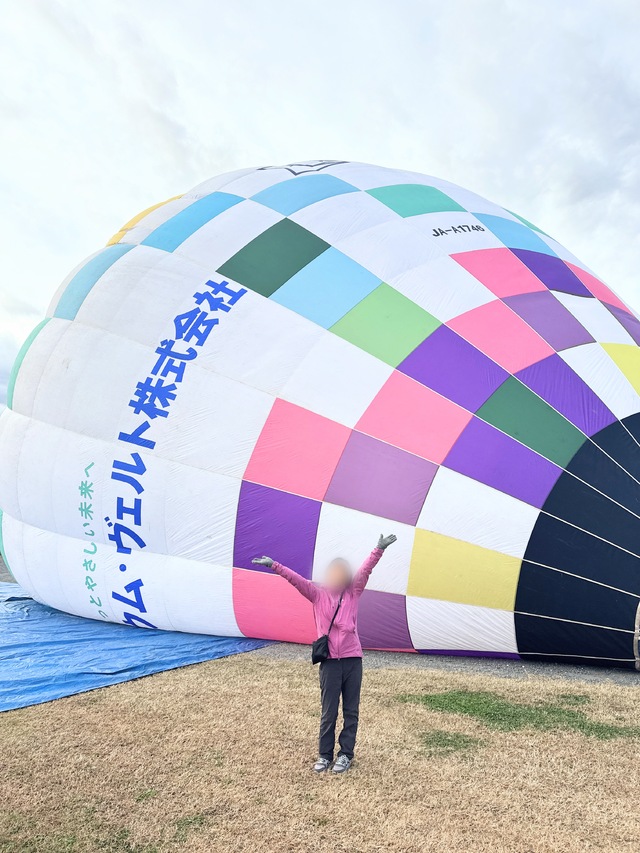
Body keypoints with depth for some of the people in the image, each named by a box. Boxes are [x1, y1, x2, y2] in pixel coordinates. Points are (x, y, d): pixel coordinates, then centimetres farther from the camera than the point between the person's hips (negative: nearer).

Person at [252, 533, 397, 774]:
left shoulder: (353, 593, 5)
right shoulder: (318, 595, 2)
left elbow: (365, 570, -6)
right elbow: (296, 579, -6)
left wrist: (379, 549, -17)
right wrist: (274, 565, -14)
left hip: (353, 659, 1)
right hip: (330, 661, -1)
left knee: (351, 711, 9)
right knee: (328, 711, 7)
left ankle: (346, 754, 23)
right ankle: (324, 754, 22)